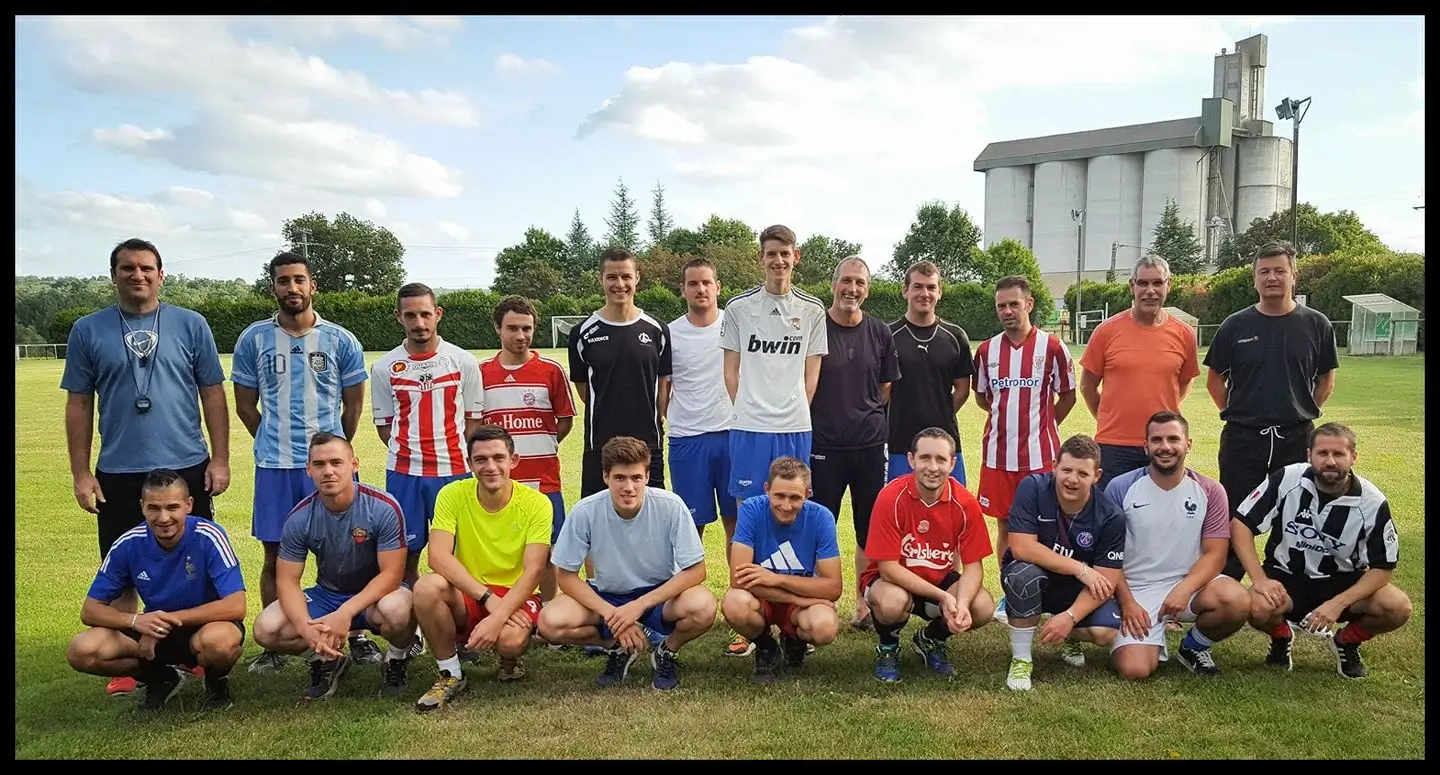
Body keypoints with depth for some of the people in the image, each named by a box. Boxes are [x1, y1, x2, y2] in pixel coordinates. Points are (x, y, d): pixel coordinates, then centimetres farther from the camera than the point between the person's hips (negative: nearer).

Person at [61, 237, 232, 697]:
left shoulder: (190, 325, 2)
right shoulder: (88, 331, 3)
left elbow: (213, 395, 3)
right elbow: (79, 405, 5)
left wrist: (220, 459, -1)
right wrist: (80, 473, 1)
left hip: (187, 468, 0)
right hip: (117, 474, 0)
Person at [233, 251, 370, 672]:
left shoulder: (340, 340, 1)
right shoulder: (253, 339, 3)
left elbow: (354, 404, 9)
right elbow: (245, 405, 11)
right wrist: (274, 445, 12)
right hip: (273, 466, 1)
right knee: (275, 555, 7)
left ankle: (356, 636, 12)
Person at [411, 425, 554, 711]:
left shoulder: (536, 503, -10)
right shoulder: (453, 494, -8)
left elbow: (533, 571, -16)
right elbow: (438, 556, -19)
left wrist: (498, 617, -31)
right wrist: (489, 598, -28)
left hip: (516, 598, -1)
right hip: (465, 597, 2)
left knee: (511, 640, -34)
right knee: (427, 587, -30)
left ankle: (509, 660, 8)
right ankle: (450, 674, -5)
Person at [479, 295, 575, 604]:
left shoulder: (551, 370, 0)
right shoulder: (481, 372, 3)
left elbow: (566, 421, 7)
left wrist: (538, 447, 0)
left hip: (543, 479, -1)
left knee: (546, 553, 7)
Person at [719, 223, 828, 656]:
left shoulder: (812, 310, 8)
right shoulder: (739, 307, 4)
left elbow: (811, 373, 9)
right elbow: (731, 370, 6)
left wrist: (795, 411, 2)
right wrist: (748, 409, -1)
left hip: (795, 428, 1)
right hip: (750, 427, -1)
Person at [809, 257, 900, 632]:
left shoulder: (880, 333, 7)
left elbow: (887, 387, 15)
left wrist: (866, 415, 6)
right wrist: (827, 417, 1)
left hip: (870, 445, 3)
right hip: (824, 445, -3)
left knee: (870, 530, 9)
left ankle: (865, 602, 22)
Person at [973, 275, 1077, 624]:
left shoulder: (1052, 347, -5)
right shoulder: (986, 350, 4)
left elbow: (1068, 396, 5)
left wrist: (1042, 423, 7)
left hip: (1040, 455, -3)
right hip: (997, 454, 3)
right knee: (1005, 526, 9)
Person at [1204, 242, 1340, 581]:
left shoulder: (1316, 325, 1)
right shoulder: (1236, 325, 0)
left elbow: (1326, 378, 11)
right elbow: (1215, 378, 8)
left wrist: (1303, 412, 4)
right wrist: (1233, 412, 1)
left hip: (1297, 438, 1)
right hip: (1242, 437, 0)